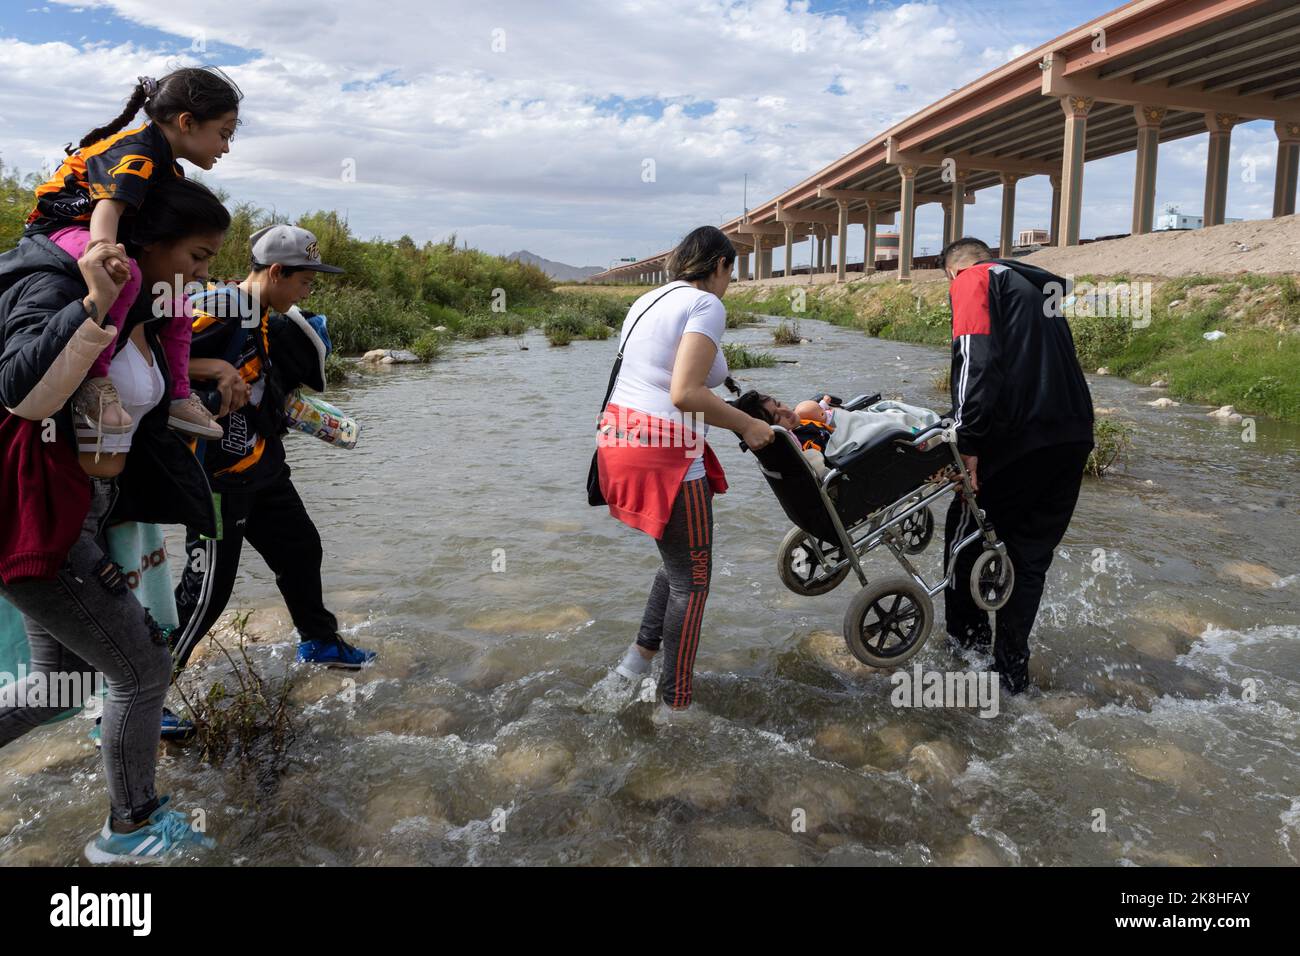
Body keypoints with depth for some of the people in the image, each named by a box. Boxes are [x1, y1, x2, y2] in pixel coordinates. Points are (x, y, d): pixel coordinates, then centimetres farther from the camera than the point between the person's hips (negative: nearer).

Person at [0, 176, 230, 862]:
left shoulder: (141, 313, 12)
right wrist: (95, 305, -37)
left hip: (83, 516, 10)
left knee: (61, 679, 19)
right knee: (143, 670, 0)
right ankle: (131, 830, 21)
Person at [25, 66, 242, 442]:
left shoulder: (169, 167, 10)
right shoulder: (134, 153, -21)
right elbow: (110, 204, -39)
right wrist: (104, 250, -56)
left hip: (106, 239, 10)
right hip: (62, 229, -10)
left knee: (174, 293, 9)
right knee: (124, 275, -38)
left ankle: (177, 396, 9)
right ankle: (94, 381, -36)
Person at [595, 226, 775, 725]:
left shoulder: (649, 300, 17)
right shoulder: (706, 305, -10)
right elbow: (685, 394, -21)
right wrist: (747, 425, -10)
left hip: (620, 439, 9)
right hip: (665, 454, -9)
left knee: (680, 558, 26)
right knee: (691, 579, 6)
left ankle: (641, 654, 27)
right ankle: (675, 704, 17)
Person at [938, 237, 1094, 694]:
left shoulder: (973, 280, 3)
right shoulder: (1041, 287, 28)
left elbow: (977, 360, -14)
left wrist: (968, 441, -17)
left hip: (1017, 436, -7)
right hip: (1074, 435, 7)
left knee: (967, 534, 13)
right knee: (1031, 552, 14)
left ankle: (967, 636, 28)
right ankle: (1011, 666, 17)